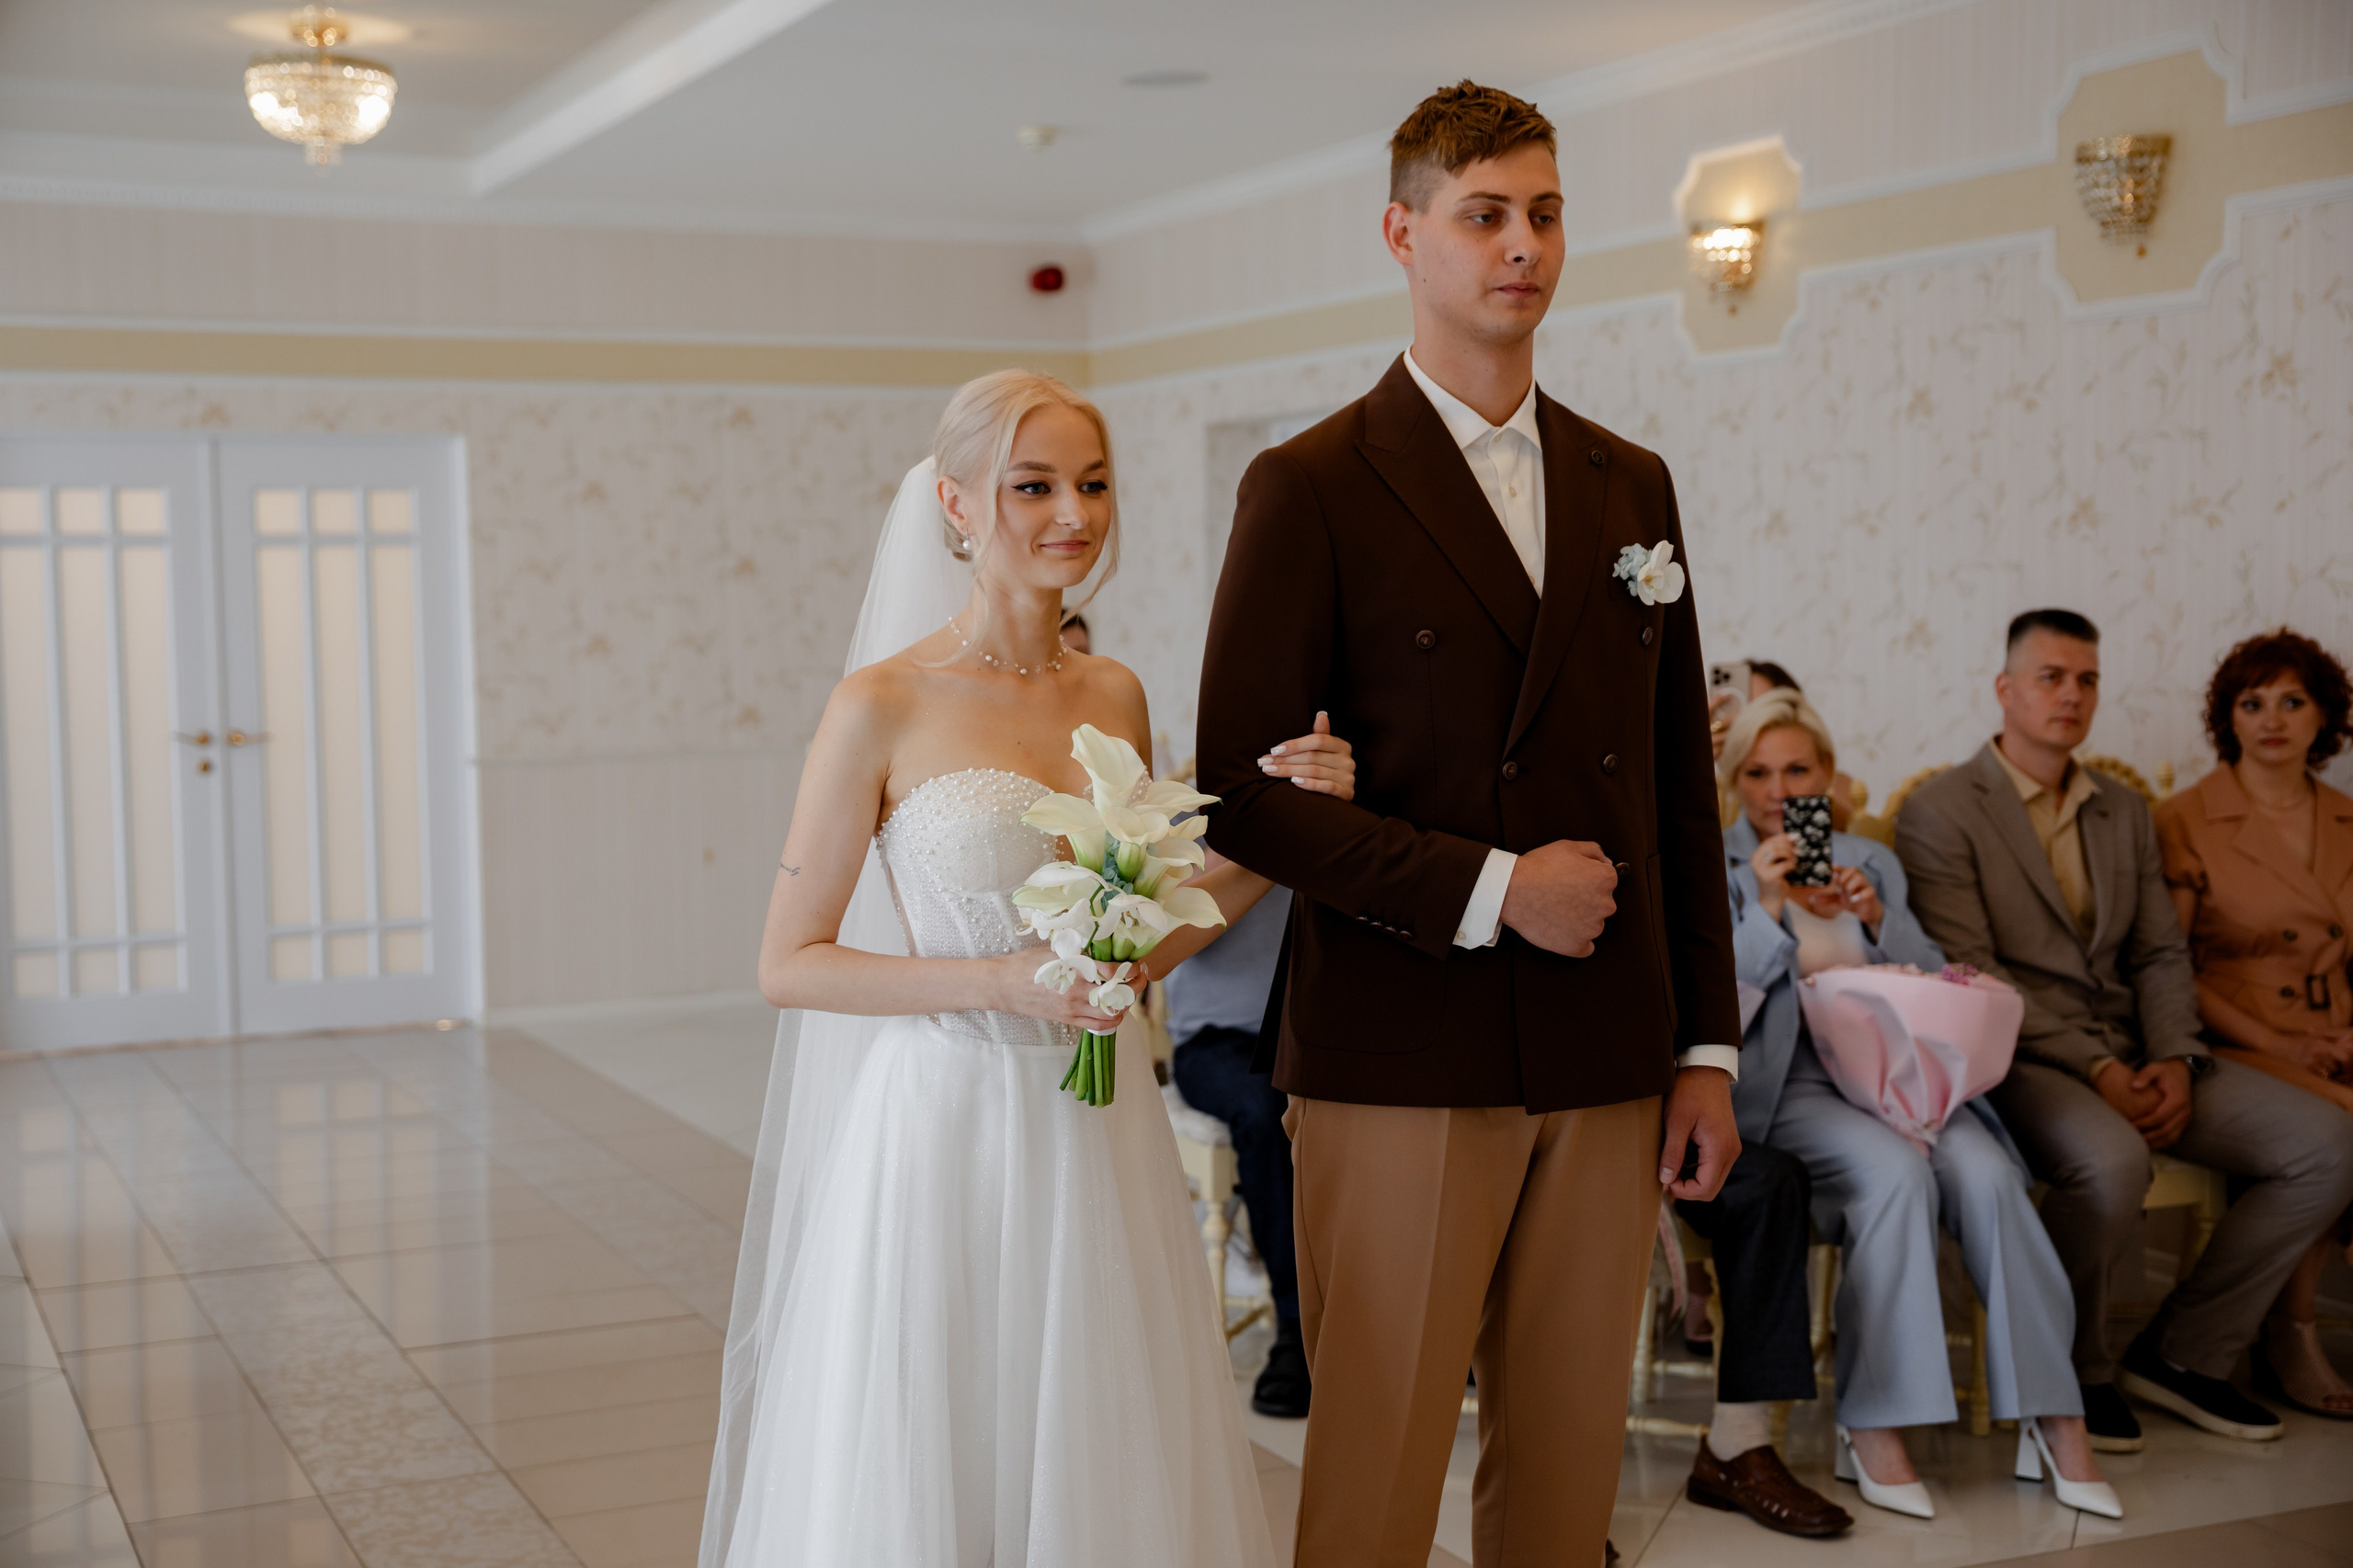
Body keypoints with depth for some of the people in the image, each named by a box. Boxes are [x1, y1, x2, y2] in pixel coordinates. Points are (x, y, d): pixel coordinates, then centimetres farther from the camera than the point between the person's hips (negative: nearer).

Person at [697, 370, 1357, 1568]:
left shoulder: (1116, 697, 7)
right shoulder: (883, 706, -9)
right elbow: (787, 965, -7)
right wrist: (1002, 983, -18)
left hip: (1098, 1142, 5)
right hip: (944, 1134, -5)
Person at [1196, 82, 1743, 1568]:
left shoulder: (1631, 484, 13)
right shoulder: (1311, 487, -3)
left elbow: (1681, 780, 13)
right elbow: (1244, 791, -8)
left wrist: (1709, 1047, 9)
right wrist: (1488, 889, -14)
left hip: (1606, 1064, 5)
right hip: (1401, 1062, -4)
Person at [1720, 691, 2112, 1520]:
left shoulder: (1870, 860, 20)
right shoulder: (1713, 867, 8)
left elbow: (1934, 984, 13)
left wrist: (1876, 919, -5)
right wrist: (1769, 910, -14)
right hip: (1782, 1085, -3)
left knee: (1983, 1170, -27)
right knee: (1896, 1168, -33)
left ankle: (2051, 1414, -20)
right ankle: (1872, 1429, -26)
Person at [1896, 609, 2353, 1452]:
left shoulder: (2126, 811, 20)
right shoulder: (1940, 811, -3)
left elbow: (2161, 955, 14)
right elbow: (1969, 976, -12)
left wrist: (2174, 1062, -7)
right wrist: (2095, 1068, -19)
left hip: (2133, 1056, 7)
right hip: (2018, 1058, -7)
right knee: (2111, 1159, -38)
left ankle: (2182, 1352, 2)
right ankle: (2073, 1372, -9)